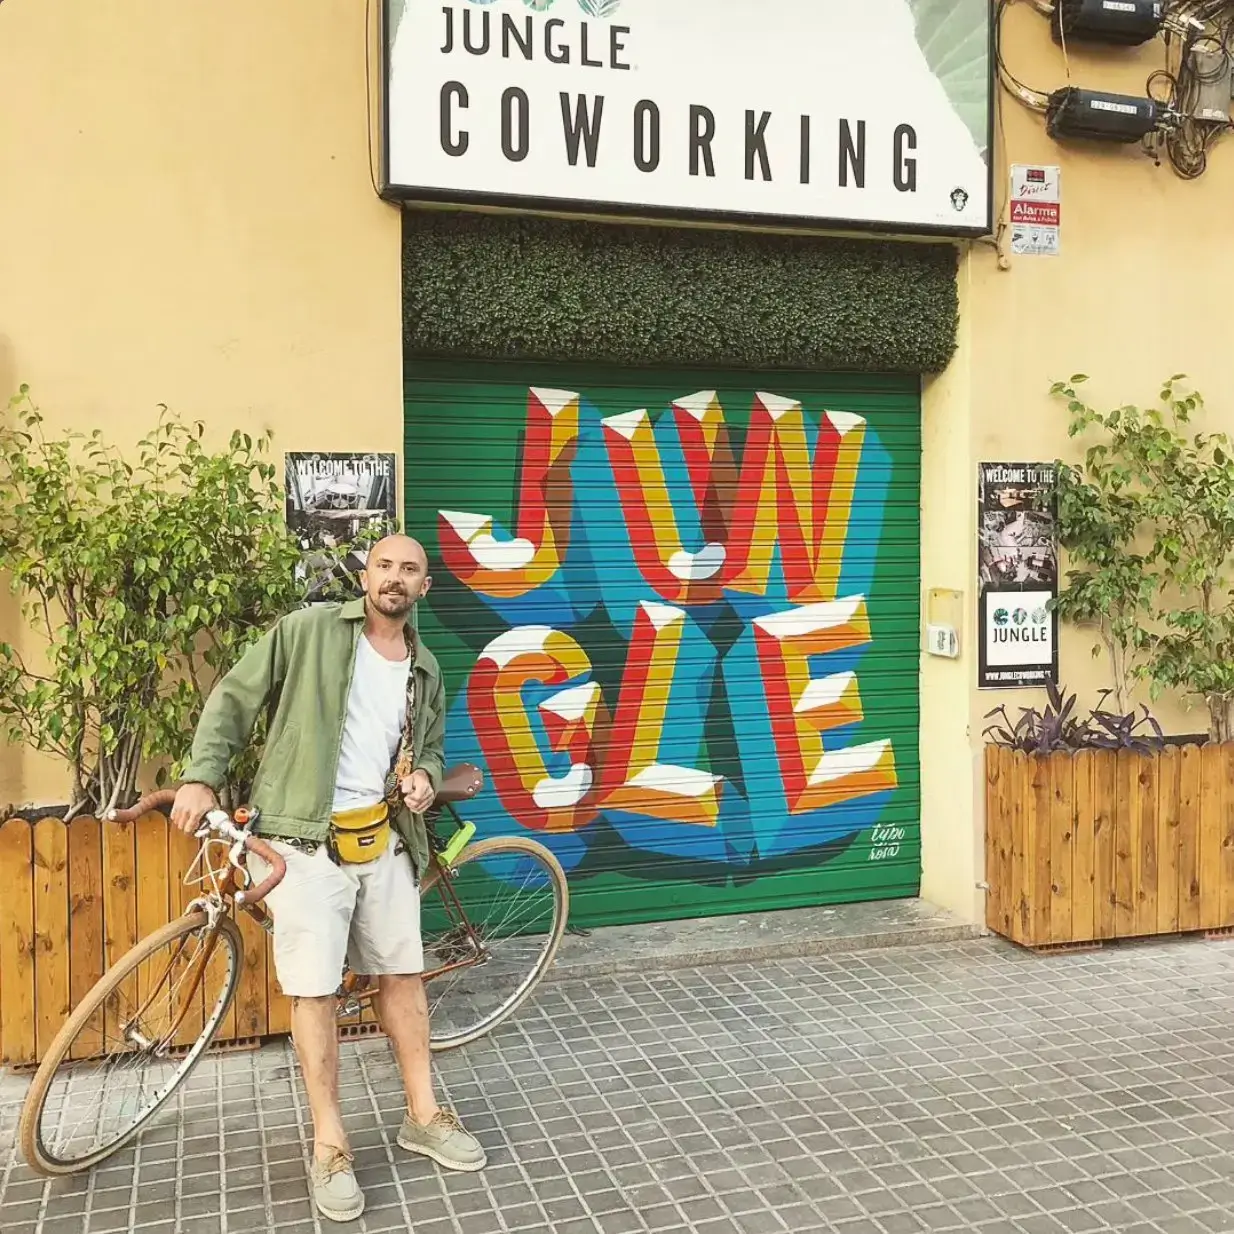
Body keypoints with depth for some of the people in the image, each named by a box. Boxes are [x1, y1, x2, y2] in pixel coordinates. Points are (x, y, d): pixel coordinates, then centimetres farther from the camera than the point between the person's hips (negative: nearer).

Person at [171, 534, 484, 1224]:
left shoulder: (426, 670, 11)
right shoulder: (308, 631, -5)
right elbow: (234, 700, -2)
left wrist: (425, 776, 1)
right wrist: (202, 779, -10)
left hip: (383, 839, 5)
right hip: (306, 838, -5)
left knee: (403, 972, 10)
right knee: (315, 986, -2)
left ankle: (424, 1116, 25)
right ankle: (330, 1144, 12)